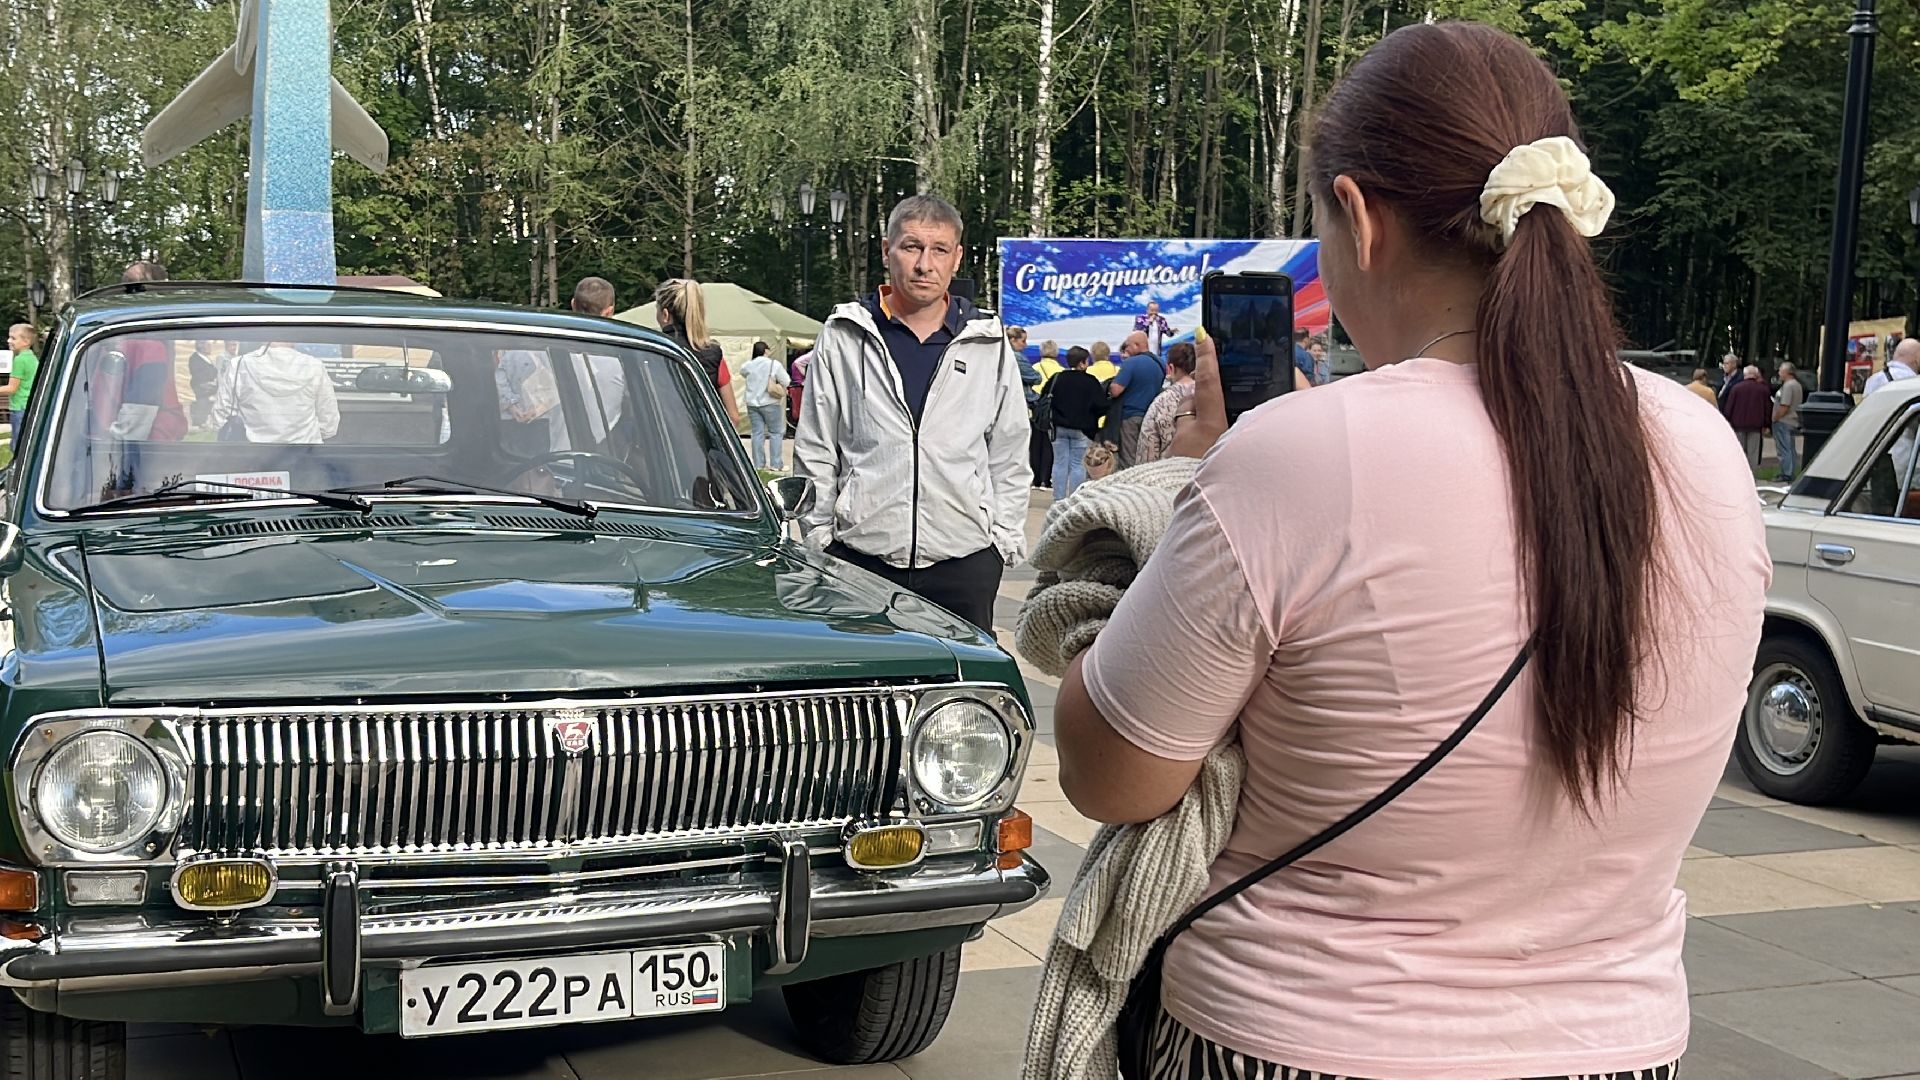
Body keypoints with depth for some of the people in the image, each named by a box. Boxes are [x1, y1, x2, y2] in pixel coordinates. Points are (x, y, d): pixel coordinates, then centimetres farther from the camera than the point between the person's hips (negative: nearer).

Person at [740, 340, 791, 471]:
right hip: (770, 403, -4)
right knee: (776, 433, 4)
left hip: (752, 403, 4)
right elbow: (786, 382, -6)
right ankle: (776, 464, 0)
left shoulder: (748, 365, 0)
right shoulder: (775, 364, -10)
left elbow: (742, 372, 22)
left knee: (757, 432, 7)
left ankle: (758, 463, 7)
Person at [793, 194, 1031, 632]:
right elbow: (814, 451, 9)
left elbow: (1009, 457, 14)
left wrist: (1005, 538, 7)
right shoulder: (844, 338, 6)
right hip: (859, 555, -1)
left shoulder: (989, 346, 9)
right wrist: (819, 534, 4)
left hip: (966, 562, 1)